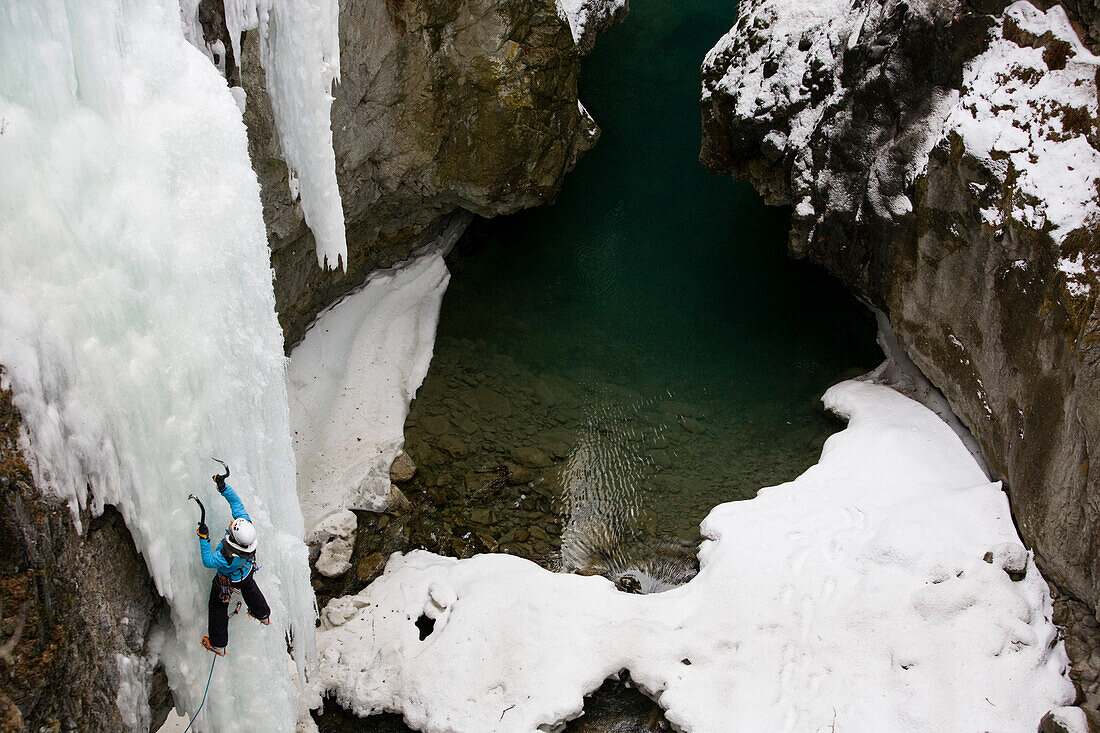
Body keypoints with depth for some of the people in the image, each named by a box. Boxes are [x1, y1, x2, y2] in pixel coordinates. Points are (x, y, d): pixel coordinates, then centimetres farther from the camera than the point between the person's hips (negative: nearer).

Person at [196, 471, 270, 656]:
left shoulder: (229, 555, -49)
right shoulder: (247, 524, -37)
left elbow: (208, 561, -33)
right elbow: (236, 502, -27)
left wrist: (204, 539, -36)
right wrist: (223, 487, -34)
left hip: (227, 580, -6)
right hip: (247, 572, 6)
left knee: (218, 606, 19)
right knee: (250, 590, 35)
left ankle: (218, 644, 37)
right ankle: (264, 615, 64)